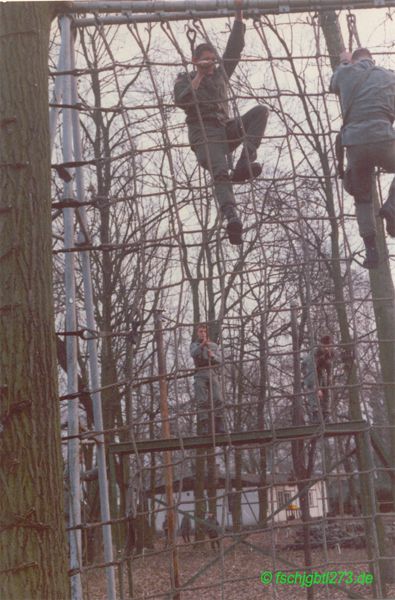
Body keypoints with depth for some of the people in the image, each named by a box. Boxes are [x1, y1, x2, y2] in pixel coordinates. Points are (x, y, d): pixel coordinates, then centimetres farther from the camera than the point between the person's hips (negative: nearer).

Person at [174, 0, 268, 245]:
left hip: (227, 129, 5)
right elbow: (181, 101, -7)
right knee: (220, 173, -31)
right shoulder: (185, 79, 14)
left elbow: (235, 47, 17)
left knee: (261, 111, -16)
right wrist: (199, 76, -5)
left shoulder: (220, 73, 24)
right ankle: (232, 217, -52)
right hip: (204, 134, -5)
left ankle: (246, 161, -29)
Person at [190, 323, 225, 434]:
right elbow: (193, 354, -11)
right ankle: (203, 428, -10)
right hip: (200, 375, -2)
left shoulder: (214, 345, 18)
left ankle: (218, 427, -6)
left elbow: (219, 361, 8)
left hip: (212, 374, 2)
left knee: (217, 400, -9)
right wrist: (202, 345, -27)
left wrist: (212, 356, -14)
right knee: (202, 401, -8)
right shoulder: (194, 345, 12)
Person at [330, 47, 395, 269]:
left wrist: (344, 62, 55)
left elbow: (334, 87, 40)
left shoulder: (345, 72, 16)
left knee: (363, 199, 20)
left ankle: (371, 250, 8)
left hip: (354, 145, 1)